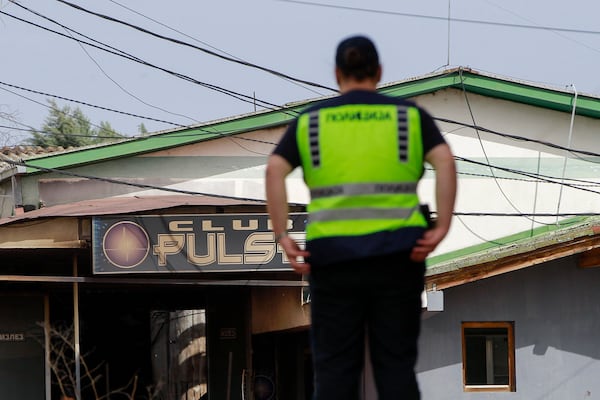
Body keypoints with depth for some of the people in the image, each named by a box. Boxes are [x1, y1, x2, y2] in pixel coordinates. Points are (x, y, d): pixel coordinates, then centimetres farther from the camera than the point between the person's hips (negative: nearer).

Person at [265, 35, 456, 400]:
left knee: (335, 369, 3)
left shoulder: (310, 121, 8)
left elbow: (274, 171, -6)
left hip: (333, 257, 0)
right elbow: (446, 162, -10)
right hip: (396, 256, 0)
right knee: (396, 365, 3)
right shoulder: (410, 116, 7)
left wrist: (282, 238, -9)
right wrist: (441, 230, -13)